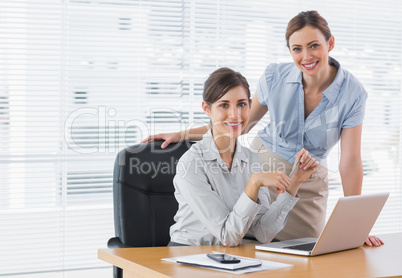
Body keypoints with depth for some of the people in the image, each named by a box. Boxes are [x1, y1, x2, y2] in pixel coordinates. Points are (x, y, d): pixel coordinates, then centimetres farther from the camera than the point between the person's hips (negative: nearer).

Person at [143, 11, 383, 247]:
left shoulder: (352, 92, -16)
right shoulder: (275, 76, -13)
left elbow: (350, 161, -16)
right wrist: (182, 135, -4)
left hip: (309, 182, 0)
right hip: (263, 167, 0)